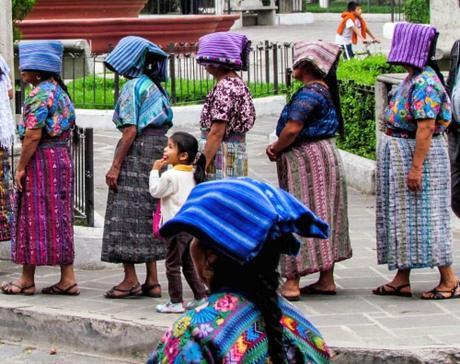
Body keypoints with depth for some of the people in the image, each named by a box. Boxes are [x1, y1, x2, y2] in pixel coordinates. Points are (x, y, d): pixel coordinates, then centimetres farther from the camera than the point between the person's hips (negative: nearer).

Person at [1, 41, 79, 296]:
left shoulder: (40, 94, -14)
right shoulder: (60, 91, 15)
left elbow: (33, 134, -19)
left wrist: (21, 167, -15)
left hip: (41, 159, -9)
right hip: (62, 157, 9)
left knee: (34, 216, -2)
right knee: (58, 217, 9)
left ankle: (27, 279, 4)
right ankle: (67, 278, 7)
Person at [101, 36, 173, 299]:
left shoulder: (133, 87, -10)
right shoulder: (155, 87, 14)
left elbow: (131, 130, -16)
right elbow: (164, 125, 12)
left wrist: (115, 166, -16)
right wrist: (161, 155, 16)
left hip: (136, 152, -8)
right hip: (157, 151, 8)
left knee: (126, 217, -4)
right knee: (149, 216, 10)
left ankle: (131, 280, -5)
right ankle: (152, 280, 9)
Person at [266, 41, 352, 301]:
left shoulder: (309, 93, -19)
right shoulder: (324, 90, 12)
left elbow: (292, 129, -26)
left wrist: (275, 150, -8)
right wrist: (279, 148, 5)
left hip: (307, 161, -10)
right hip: (325, 155, 10)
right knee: (323, 217, 12)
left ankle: (292, 282, -7)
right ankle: (327, 280, 17)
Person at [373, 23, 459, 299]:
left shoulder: (425, 83, -20)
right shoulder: (413, 79, 11)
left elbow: (426, 127, -25)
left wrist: (416, 166, -27)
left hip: (419, 153, -10)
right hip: (399, 155, 10)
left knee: (423, 217, -6)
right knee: (403, 215, 11)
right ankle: (402, 279, 15)